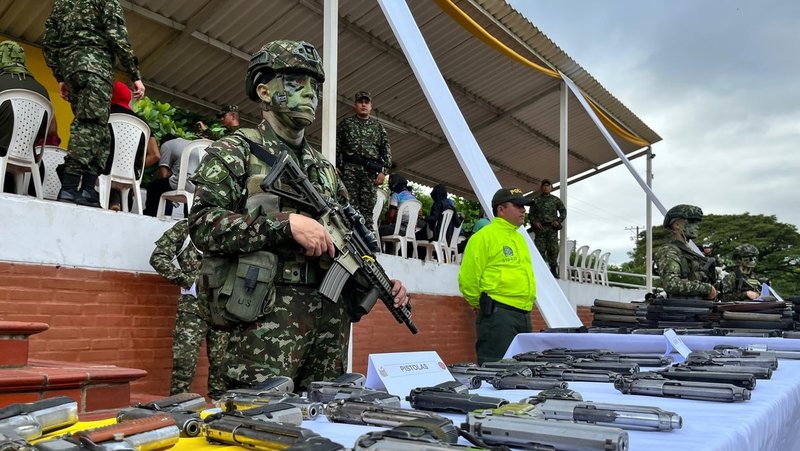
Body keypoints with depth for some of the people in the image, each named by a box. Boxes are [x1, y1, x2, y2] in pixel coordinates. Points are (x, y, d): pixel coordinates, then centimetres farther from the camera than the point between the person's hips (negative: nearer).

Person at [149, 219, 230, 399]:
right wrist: (186, 280, -8)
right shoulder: (185, 227, 3)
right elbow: (158, 257, -2)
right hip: (193, 305, -3)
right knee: (184, 362, -4)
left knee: (221, 363, 7)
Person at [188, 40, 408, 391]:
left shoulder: (325, 169, 20)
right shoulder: (235, 151, 2)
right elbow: (203, 223, -12)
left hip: (331, 319, 6)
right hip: (267, 318, -6)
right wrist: (286, 223, -19)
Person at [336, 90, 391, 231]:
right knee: (350, 205, -10)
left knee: (368, 208, -4)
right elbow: (336, 147, 11)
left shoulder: (378, 127, 20)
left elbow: (386, 150, 13)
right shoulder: (345, 123, 17)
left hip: (371, 170, 1)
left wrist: (383, 171, 0)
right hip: (350, 168, -1)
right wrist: (336, 166, -2)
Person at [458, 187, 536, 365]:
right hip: (498, 314, -9)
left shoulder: (519, 238, 21)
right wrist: (480, 305, -1)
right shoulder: (484, 236, -7)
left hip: (523, 315, 9)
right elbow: (468, 278, -12)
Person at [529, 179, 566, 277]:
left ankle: (553, 269, 1)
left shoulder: (556, 200, 14)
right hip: (540, 228, 0)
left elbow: (563, 211, 14)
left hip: (552, 228, 0)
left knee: (553, 249, -6)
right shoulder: (536, 201, 14)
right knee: (540, 249, -5)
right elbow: (531, 213, 14)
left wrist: (559, 221, 0)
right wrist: (534, 222, -4)